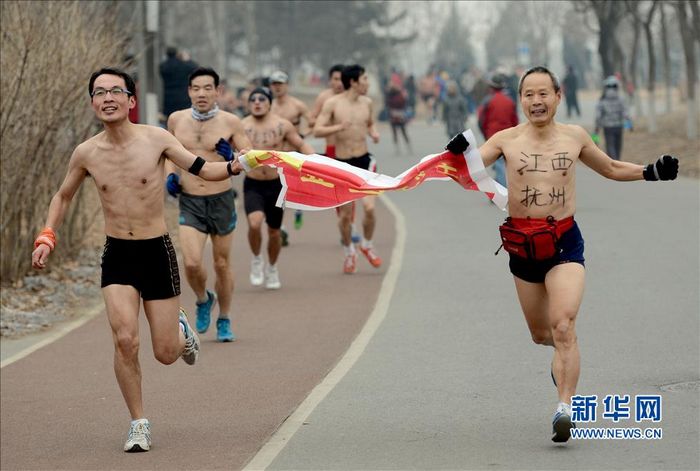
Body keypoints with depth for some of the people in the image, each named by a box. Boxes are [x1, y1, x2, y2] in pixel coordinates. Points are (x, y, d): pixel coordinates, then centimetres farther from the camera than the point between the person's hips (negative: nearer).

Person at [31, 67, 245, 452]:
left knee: (165, 354, 3)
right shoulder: (86, 154, -2)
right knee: (125, 340, -19)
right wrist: (47, 236, 5)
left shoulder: (155, 139, -8)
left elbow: (204, 170, -6)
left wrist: (235, 166, -25)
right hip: (117, 255, 1)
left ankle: (181, 330, 42)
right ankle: (138, 424, -1)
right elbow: (63, 196, 16)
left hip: (157, 252, -1)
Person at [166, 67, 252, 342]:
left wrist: (233, 159, -23)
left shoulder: (230, 122, -6)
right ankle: (203, 300, 18)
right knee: (191, 263, -15)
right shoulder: (177, 120, 1)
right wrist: (170, 174, 2)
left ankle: (224, 320, 28)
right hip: (189, 202, 1)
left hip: (221, 200, -1)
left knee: (222, 264, 8)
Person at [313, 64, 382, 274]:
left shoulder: (366, 102, 5)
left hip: (363, 161, 2)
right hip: (342, 163, -2)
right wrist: (339, 127, -26)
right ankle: (349, 252, 26)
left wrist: (373, 133, 0)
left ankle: (367, 245, 15)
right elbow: (317, 131, -10)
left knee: (369, 207, -12)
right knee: (345, 214, 4)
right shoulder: (332, 103, -7)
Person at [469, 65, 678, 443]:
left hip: (565, 241, -1)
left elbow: (611, 169, 21)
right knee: (540, 334, 15)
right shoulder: (507, 140, 1)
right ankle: (565, 356, 50)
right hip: (522, 246, 1)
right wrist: (455, 153, -29)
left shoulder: (574, 137, 5)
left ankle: (565, 408, -23)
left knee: (563, 327, -20)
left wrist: (650, 172, 6)